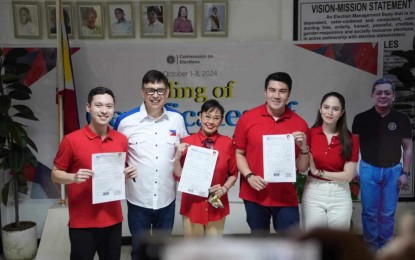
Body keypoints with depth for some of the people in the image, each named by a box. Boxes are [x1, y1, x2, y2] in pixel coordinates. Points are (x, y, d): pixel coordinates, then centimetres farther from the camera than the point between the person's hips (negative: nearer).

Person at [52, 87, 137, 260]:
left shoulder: (121, 140, 3)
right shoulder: (71, 140, -9)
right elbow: (55, 174, -2)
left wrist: (129, 174, -6)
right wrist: (74, 177, -21)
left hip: (113, 218, 4)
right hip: (83, 221, -3)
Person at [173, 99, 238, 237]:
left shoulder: (228, 143, -3)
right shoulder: (187, 142, -4)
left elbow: (233, 173, 6)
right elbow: (178, 175, -1)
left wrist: (224, 188, -11)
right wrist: (178, 156, -17)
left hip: (216, 205, 1)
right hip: (192, 204, 0)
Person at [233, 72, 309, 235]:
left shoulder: (299, 123, -1)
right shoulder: (247, 118, -4)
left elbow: (303, 168, 1)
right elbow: (238, 153, 3)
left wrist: (303, 148, -17)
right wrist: (249, 176, -12)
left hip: (286, 197, 0)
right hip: (254, 195, 0)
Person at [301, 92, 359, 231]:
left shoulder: (351, 140, -4)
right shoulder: (310, 134, -5)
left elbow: (348, 175, -7)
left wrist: (318, 172, -12)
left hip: (340, 195, 1)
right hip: (313, 193, 0)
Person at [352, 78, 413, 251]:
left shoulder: (402, 119, 0)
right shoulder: (362, 119, -3)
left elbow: (408, 148, 4)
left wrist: (405, 173, -1)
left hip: (393, 171, 1)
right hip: (369, 170, -1)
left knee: (388, 213, 9)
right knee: (369, 212, 7)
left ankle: (385, 246, 26)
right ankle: (371, 246, 23)